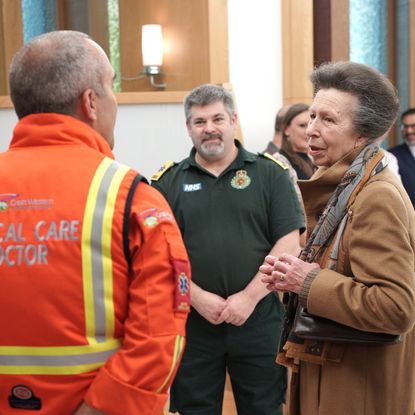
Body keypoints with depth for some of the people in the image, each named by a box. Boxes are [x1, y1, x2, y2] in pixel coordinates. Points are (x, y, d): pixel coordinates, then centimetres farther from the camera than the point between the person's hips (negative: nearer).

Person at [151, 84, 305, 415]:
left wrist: (250, 296, -12)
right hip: (192, 322, 1)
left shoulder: (270, 173, 2)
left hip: (258, 319, 0)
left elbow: (289, 243, -4)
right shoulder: (168, 182, 5)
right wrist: (198, 298, -11)